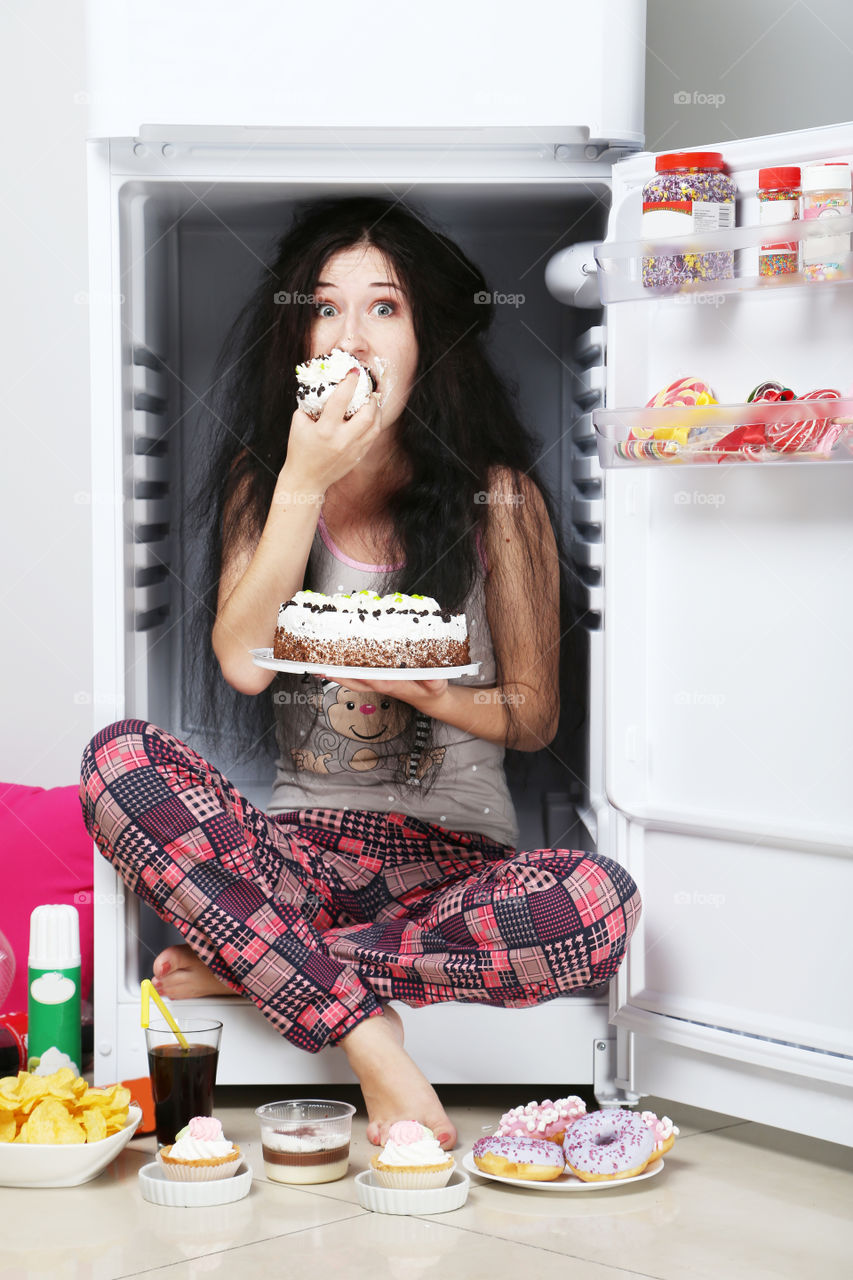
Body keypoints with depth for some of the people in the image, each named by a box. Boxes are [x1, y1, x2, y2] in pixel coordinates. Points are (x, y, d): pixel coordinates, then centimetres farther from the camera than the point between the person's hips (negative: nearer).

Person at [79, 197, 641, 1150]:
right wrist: (305, 483, -15)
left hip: (454, 858, -1)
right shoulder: (261, 481, 6)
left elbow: (536, 715, 5)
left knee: (598, 902, -33)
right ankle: (368, 1037, -32)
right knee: (118, 759, -27)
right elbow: (243, 664, -9)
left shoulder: (497, 496, 1)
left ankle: (243, 967, -23)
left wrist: (425, 690, -16)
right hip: (297, 847, 1)